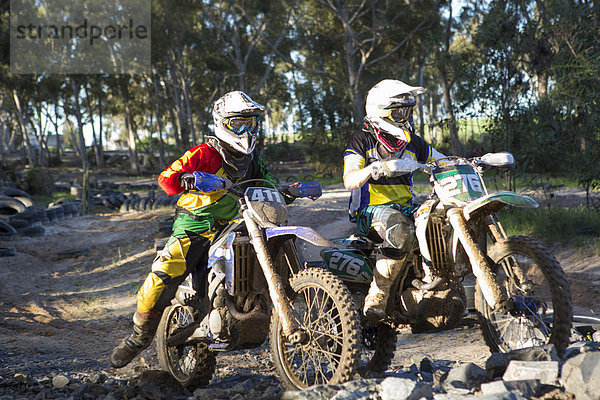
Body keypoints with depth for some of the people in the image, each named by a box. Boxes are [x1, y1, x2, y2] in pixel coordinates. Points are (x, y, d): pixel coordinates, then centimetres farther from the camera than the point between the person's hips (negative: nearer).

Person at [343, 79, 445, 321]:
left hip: (405, 208, 6)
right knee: (403, 231, -38)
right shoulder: (362, 140, -2)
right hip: (371, 210, -6)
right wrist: (376, 168, -34)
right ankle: (377, 294, -29)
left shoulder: (412, 143, 15)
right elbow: (349, 182, -15)